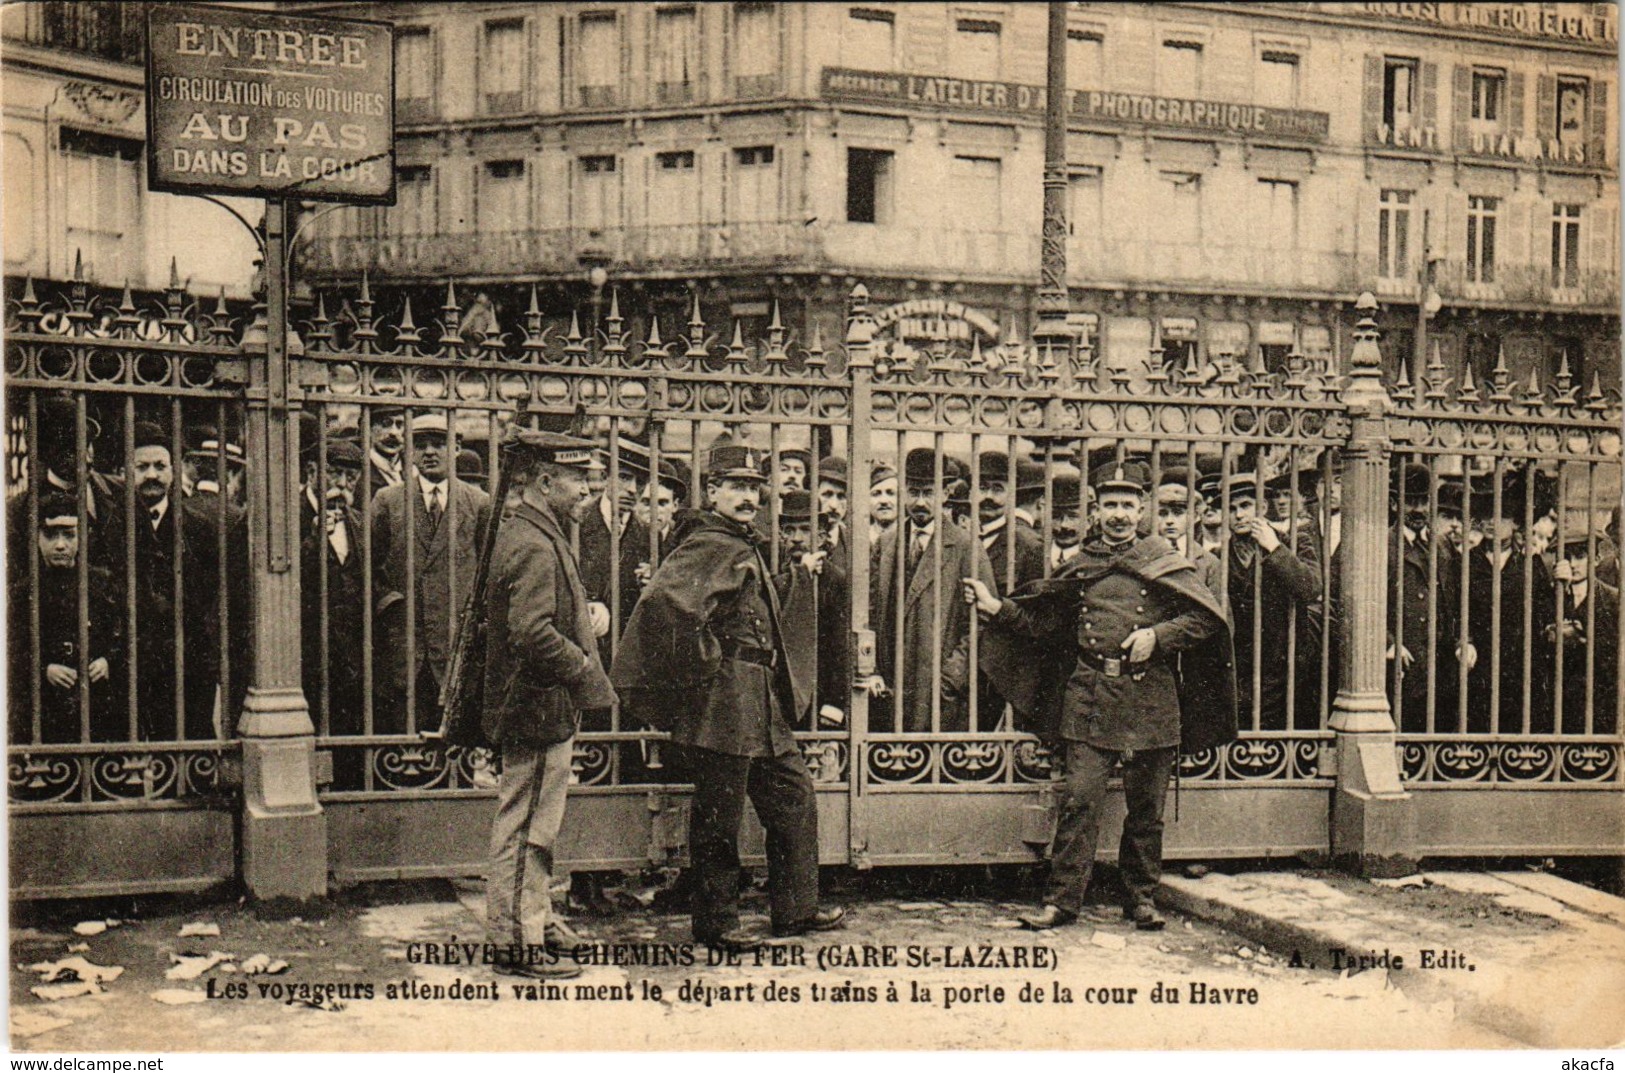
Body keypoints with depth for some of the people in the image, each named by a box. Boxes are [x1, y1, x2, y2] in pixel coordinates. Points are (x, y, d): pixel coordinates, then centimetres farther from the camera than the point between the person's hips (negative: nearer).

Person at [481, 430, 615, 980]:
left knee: (534, 826, 20)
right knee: (526, 827, -1)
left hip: (537, 709, 11)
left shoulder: (531, 534, 14)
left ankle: (535, 919, 33)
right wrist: (586, 669, -18)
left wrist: (587, 619, 9)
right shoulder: (534, 546, -20)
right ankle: (516, 942, 8)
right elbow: (532, 633, -29)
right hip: (539, 710, -11)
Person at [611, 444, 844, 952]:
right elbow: (664, 598, -32)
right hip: (722, 701, -11)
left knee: (793, 792, 15)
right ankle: (715, 923, 15)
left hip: (762, 702, 11)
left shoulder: (742, 546, 16)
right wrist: (704, 663, -21)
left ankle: (795, 909, 26)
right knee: (719, 815, 1)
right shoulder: (707, 545, -15)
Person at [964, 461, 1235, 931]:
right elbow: (1041, 621, 16)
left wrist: (1157, 636, -12)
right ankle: (1063, 898, 2)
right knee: (1080, 798, -5)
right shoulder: (1080, 565, 11)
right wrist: (996, 608, 3)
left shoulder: (1164, 561, 5)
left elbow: (1207, 618, 1)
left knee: (1146, 804, 8)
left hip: (1151, 696, 0)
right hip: (1090, 694, 1)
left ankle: (1141, 896, 21)